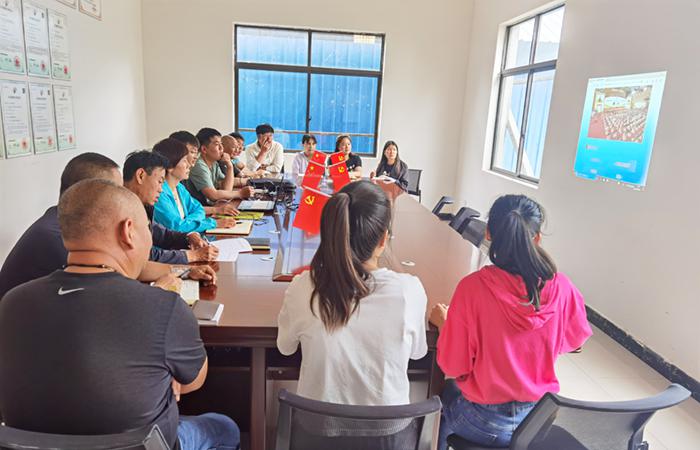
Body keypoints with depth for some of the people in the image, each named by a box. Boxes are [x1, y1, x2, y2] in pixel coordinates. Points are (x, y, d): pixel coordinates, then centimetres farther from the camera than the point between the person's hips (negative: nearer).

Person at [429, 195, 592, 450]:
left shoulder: (472, 287, -26)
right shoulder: (561, 287, -16)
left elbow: (453, 367, -17)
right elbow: (574, 340, 4)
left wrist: (443, 323, 0)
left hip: (487, 423, -3)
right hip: (541, 417, 4)